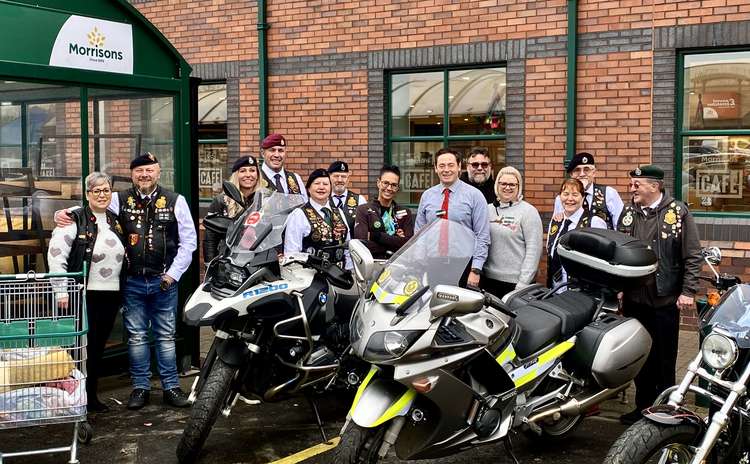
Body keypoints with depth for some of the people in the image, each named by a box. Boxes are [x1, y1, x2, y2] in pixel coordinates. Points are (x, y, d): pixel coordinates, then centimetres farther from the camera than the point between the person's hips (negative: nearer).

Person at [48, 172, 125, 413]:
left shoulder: (115, 221, 13)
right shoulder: (76, 220, -7)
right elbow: (56, 254, -14)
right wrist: (61, 290, -19)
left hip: (111, 294, 6)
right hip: (84, 295, -6)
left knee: (98, 348, 12)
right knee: (83, 347, -2)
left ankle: (92, 397, 22)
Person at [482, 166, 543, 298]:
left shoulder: (528, 211, -3)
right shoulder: (488, 209, 10)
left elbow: (533, 249, -8)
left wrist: (523, 283, -13)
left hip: (515, 281, -4)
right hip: (489, 279, 4)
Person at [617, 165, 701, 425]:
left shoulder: (678, 212, -7)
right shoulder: (628, 213, 8)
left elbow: (693, 255, -7)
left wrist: (688, 291, -11)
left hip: (665, 300, -5)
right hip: (634, 299, 5)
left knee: (664, 359, 4)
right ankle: (643, 406, 26)